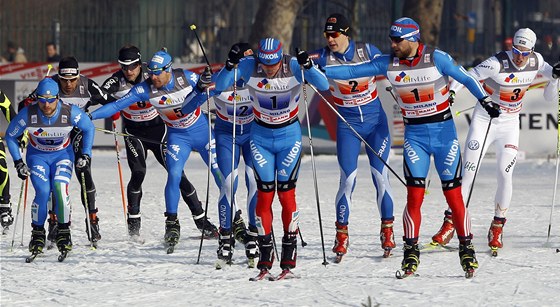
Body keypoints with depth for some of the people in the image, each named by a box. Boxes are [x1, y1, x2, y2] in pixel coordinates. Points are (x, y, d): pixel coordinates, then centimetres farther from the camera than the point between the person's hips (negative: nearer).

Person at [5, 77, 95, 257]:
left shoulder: (70, 112, -23)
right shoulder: (28, 114, -23)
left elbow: (89, 129, -3)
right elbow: (10, 136, -6)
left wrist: (86, 154, -7)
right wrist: (18, 163, -8)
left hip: (63, 154, 0)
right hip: (37, 156, 0)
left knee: (60, 187, -26)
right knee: (43, 192, -22)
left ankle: (64, 232, -11)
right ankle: (38, 233, -3)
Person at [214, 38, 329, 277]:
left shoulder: (293, 66, -18)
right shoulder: (249, 67, -15)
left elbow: (323, 85, -25)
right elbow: (220, 86, -20)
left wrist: (307, 66, -42)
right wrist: (230, 65, -37)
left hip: (289, 137, -1)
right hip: (261, 137, 1)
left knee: (286, 194, -5)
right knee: (264, 194, -3)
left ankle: (289, 257, 3)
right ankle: (265, 258, 3)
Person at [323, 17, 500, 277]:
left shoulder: (436, 58, -11)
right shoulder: (388, 63, -3)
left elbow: (465, 78, -6)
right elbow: (352, 72, -1)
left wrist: (484, 99, -17)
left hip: (444, 131, -2)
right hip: (414, 135, 2)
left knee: (453, 194, -1)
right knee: (414, 195, -7)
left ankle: (466, 249, 11)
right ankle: (411, 252, 0)